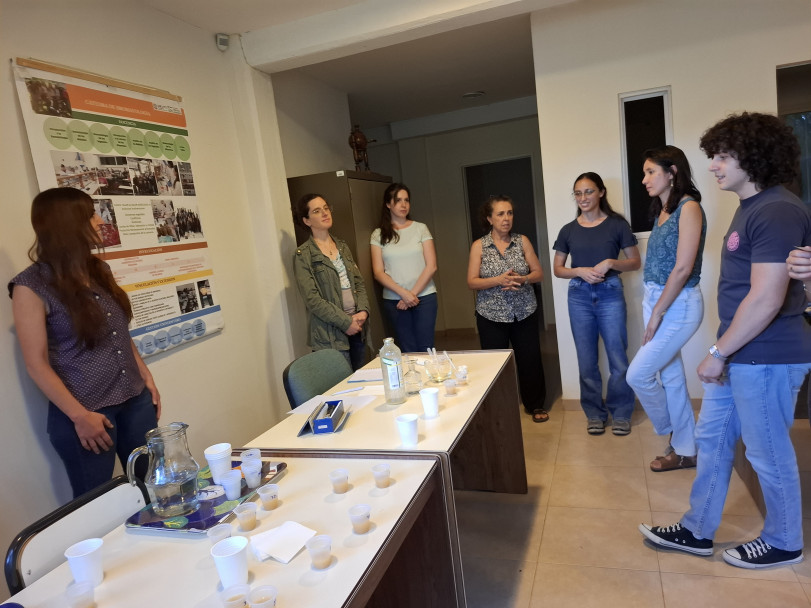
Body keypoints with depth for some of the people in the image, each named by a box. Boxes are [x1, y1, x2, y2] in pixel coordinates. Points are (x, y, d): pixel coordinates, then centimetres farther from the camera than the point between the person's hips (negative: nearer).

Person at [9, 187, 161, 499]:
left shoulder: (100, 270, 7)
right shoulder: (31, 286, -11)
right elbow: (37, 364, -11)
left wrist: (147, 378, 13)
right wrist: (79, 416, -13)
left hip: (135, 400, 6)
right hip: (86, 412, -5)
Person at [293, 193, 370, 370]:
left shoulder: (342, 247, 14)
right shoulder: (303, 255, -6)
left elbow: (359, 282, 13)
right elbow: (312, 299, -13)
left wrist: (363, 311, -4)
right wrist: (345, 322, -14)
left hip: (357, 326, 6)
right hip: (330, 333, -6)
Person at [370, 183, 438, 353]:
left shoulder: (420, 228, 4)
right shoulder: (378, 235, 5)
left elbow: (431, 266, -1)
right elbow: (378, 273, -1)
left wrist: (413, 293, -9)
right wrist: (403, 293, -13)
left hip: (424, 296, 0)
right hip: (394, 300, 0)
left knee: (425, 348, 1)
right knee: (408, 350, 6)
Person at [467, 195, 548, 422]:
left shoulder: (522, 241, 2)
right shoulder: (479, 246, -3)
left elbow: (538, 273, 3)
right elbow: (472, 282, -8)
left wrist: (522, 279, -18)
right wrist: (498, 280, -23)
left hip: (524, 313, 2)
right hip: (491, 316, -1)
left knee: (530, 359, 8)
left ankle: (535, 405, 28)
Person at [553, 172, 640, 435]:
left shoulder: (617, 224, 0)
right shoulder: (568, 230, 5)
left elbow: (635, 262, 3)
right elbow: (557, 269, 8)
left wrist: (610, 262, -16)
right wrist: (580, 271, -10)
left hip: (610, 294, -2)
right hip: (579, 297, 2)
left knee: (618, 359, 2)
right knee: (587, 362, 8)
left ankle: (620, 414, 20)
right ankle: (595, 414, 23)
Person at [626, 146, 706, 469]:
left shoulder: (688, 207, -13)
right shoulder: (662, 211, 12)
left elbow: (683, 268, -19)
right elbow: (656, 265, 10)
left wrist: (657, 314, -16)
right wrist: (651, 309, 4)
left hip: (678, 305, -8)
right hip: (656, 300, 8)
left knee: (638, 374, -5)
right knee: (671, 375, 14)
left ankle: (668, 429, 23)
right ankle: (685, 450, 27)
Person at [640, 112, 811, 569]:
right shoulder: (753, 207, 12)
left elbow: (766, 299, -25)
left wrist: (717, 353, -18)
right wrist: (724, 353, 16)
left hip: (766, 358, -10)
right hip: (742, 353, 10)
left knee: (768, 453, 9)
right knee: (712, 438, 16)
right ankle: (698, 531, 30)